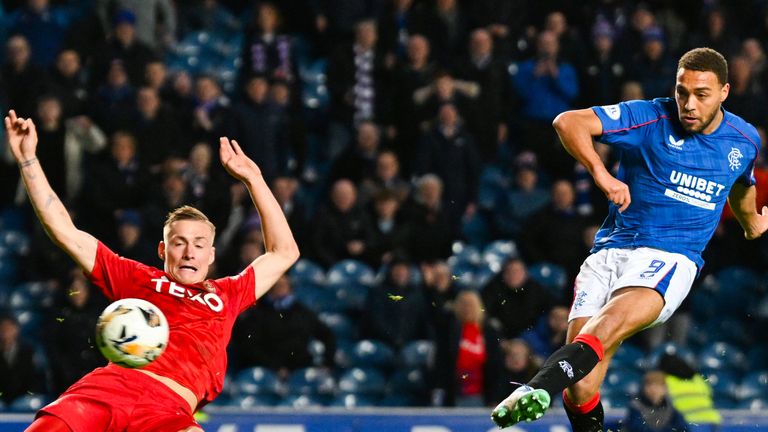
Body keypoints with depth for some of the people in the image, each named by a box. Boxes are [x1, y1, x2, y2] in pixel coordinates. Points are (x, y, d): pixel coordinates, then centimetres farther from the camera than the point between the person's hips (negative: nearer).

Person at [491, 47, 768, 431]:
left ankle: (539, 389, -56)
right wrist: (601, 174, -24)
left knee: (611, 324, -35)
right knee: (581, 392, -15)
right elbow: (568, 122, -10)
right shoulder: (651, 118, -3)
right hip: (610, 251, 0)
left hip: (670, 258, 0)